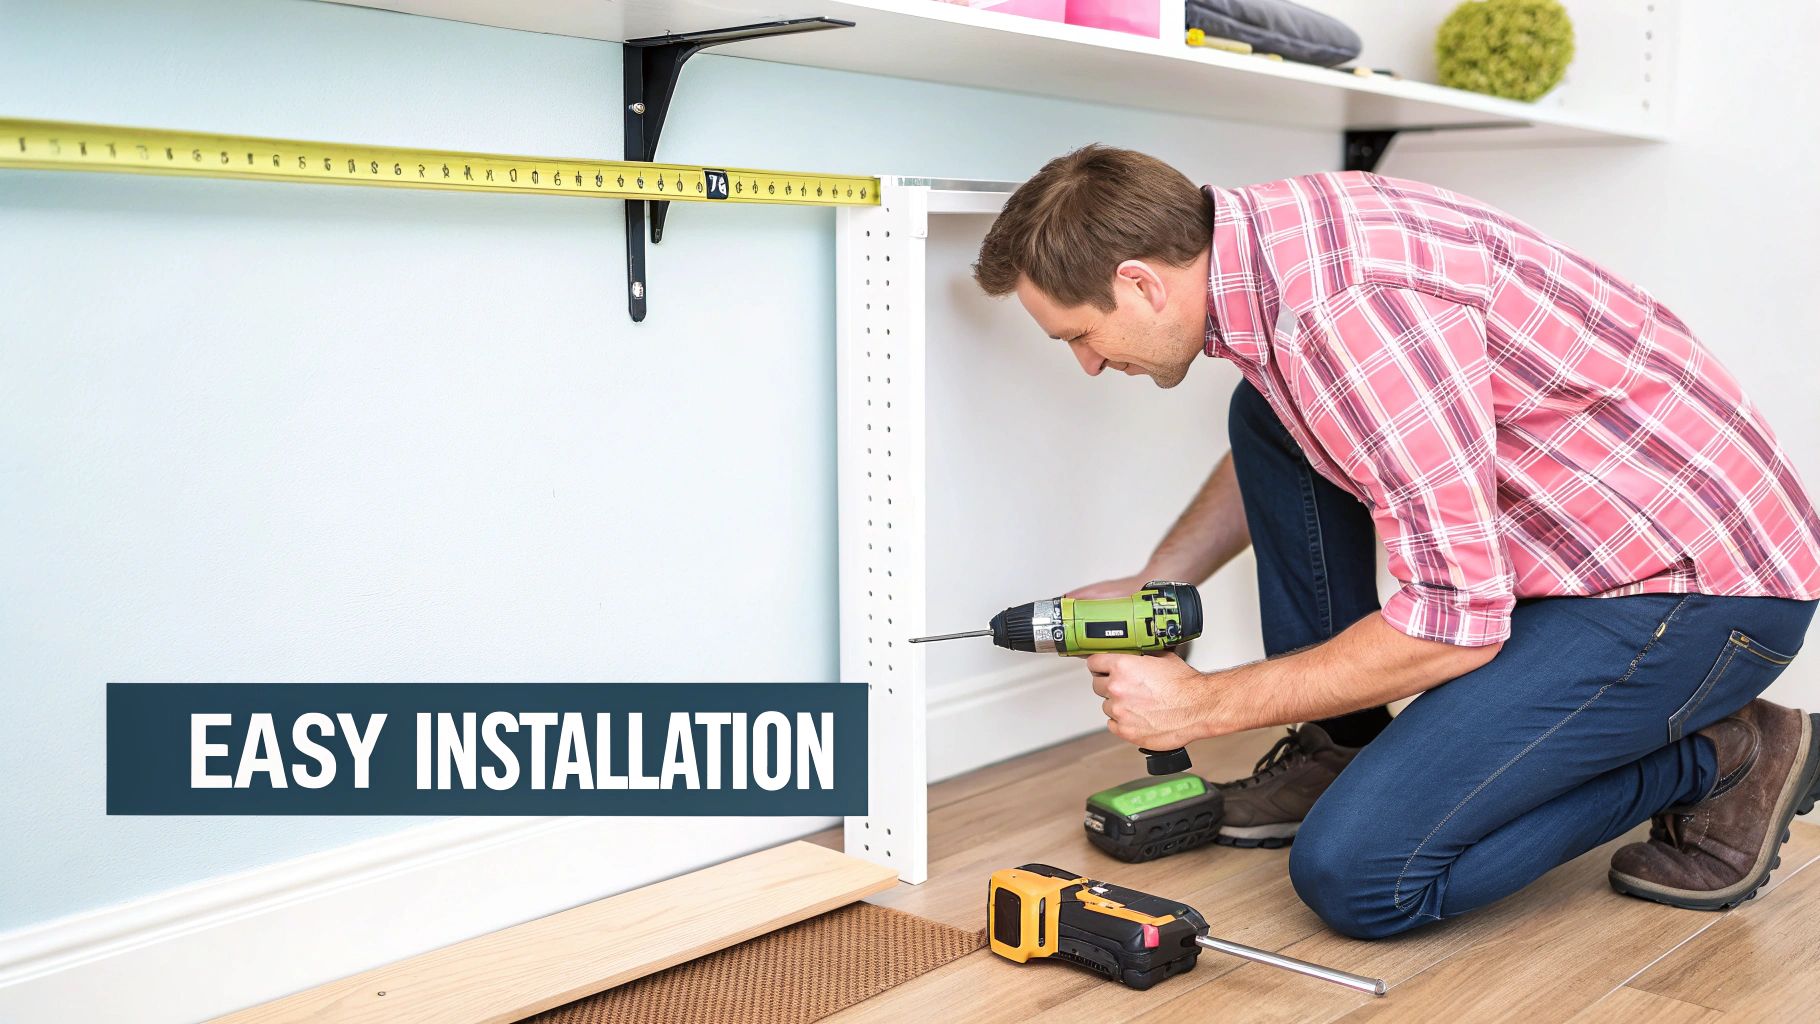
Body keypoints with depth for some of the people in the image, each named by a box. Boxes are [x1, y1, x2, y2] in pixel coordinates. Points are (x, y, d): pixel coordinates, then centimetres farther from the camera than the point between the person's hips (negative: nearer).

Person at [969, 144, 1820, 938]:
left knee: (1355, 872, -15)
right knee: (1267, 418, 9)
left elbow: (1457, 622, -26)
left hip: (1703, 581, -9)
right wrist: (1152, 584, 16)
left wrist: (1202, 704, -15)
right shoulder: (1268, 234, 1)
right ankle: (1340, 749, 15)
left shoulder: (1349, 309, -29)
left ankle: (1719, 760, 2)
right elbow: (1279, 452, 24)